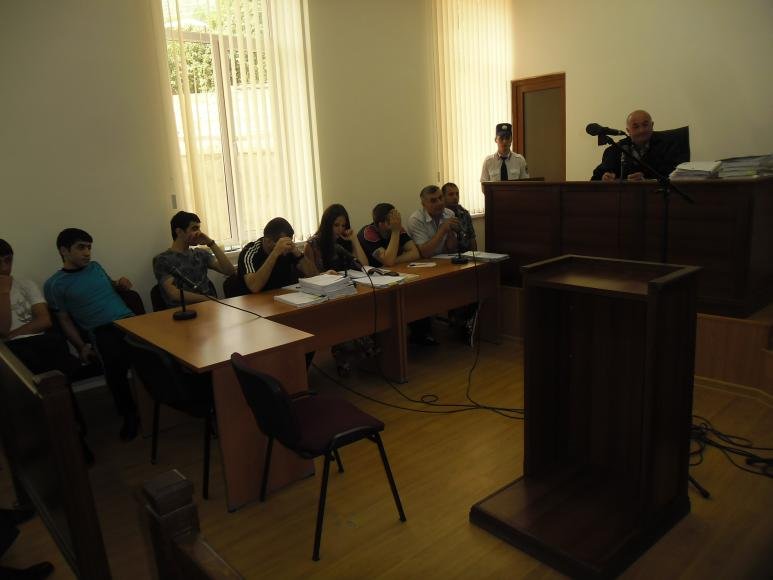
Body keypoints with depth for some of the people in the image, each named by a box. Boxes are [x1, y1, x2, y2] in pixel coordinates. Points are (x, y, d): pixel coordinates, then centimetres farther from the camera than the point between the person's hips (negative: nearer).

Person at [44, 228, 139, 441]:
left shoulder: (95, 267, 22)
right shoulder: (54, 285, 10)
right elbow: (65, 319, 11)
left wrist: (119, 283, 15)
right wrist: (81, 347, -1)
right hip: (101, 330, -4)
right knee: (115, 362, -37)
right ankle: (129, 414, -15)